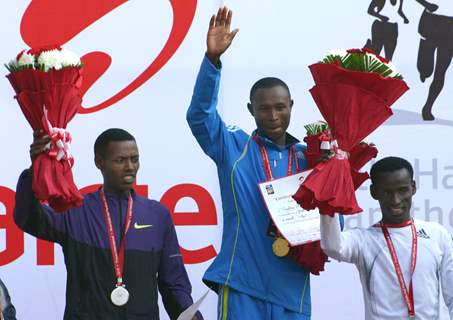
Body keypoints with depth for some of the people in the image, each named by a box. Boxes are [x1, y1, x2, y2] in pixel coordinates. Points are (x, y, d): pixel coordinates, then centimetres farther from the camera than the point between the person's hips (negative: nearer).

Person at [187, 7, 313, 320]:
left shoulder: (309, 157, 9)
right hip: (242, 285, -2)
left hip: (293, 289, 3)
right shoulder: (233, 147, 4)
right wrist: (213, 58, -24)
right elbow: (199, 114, -12)